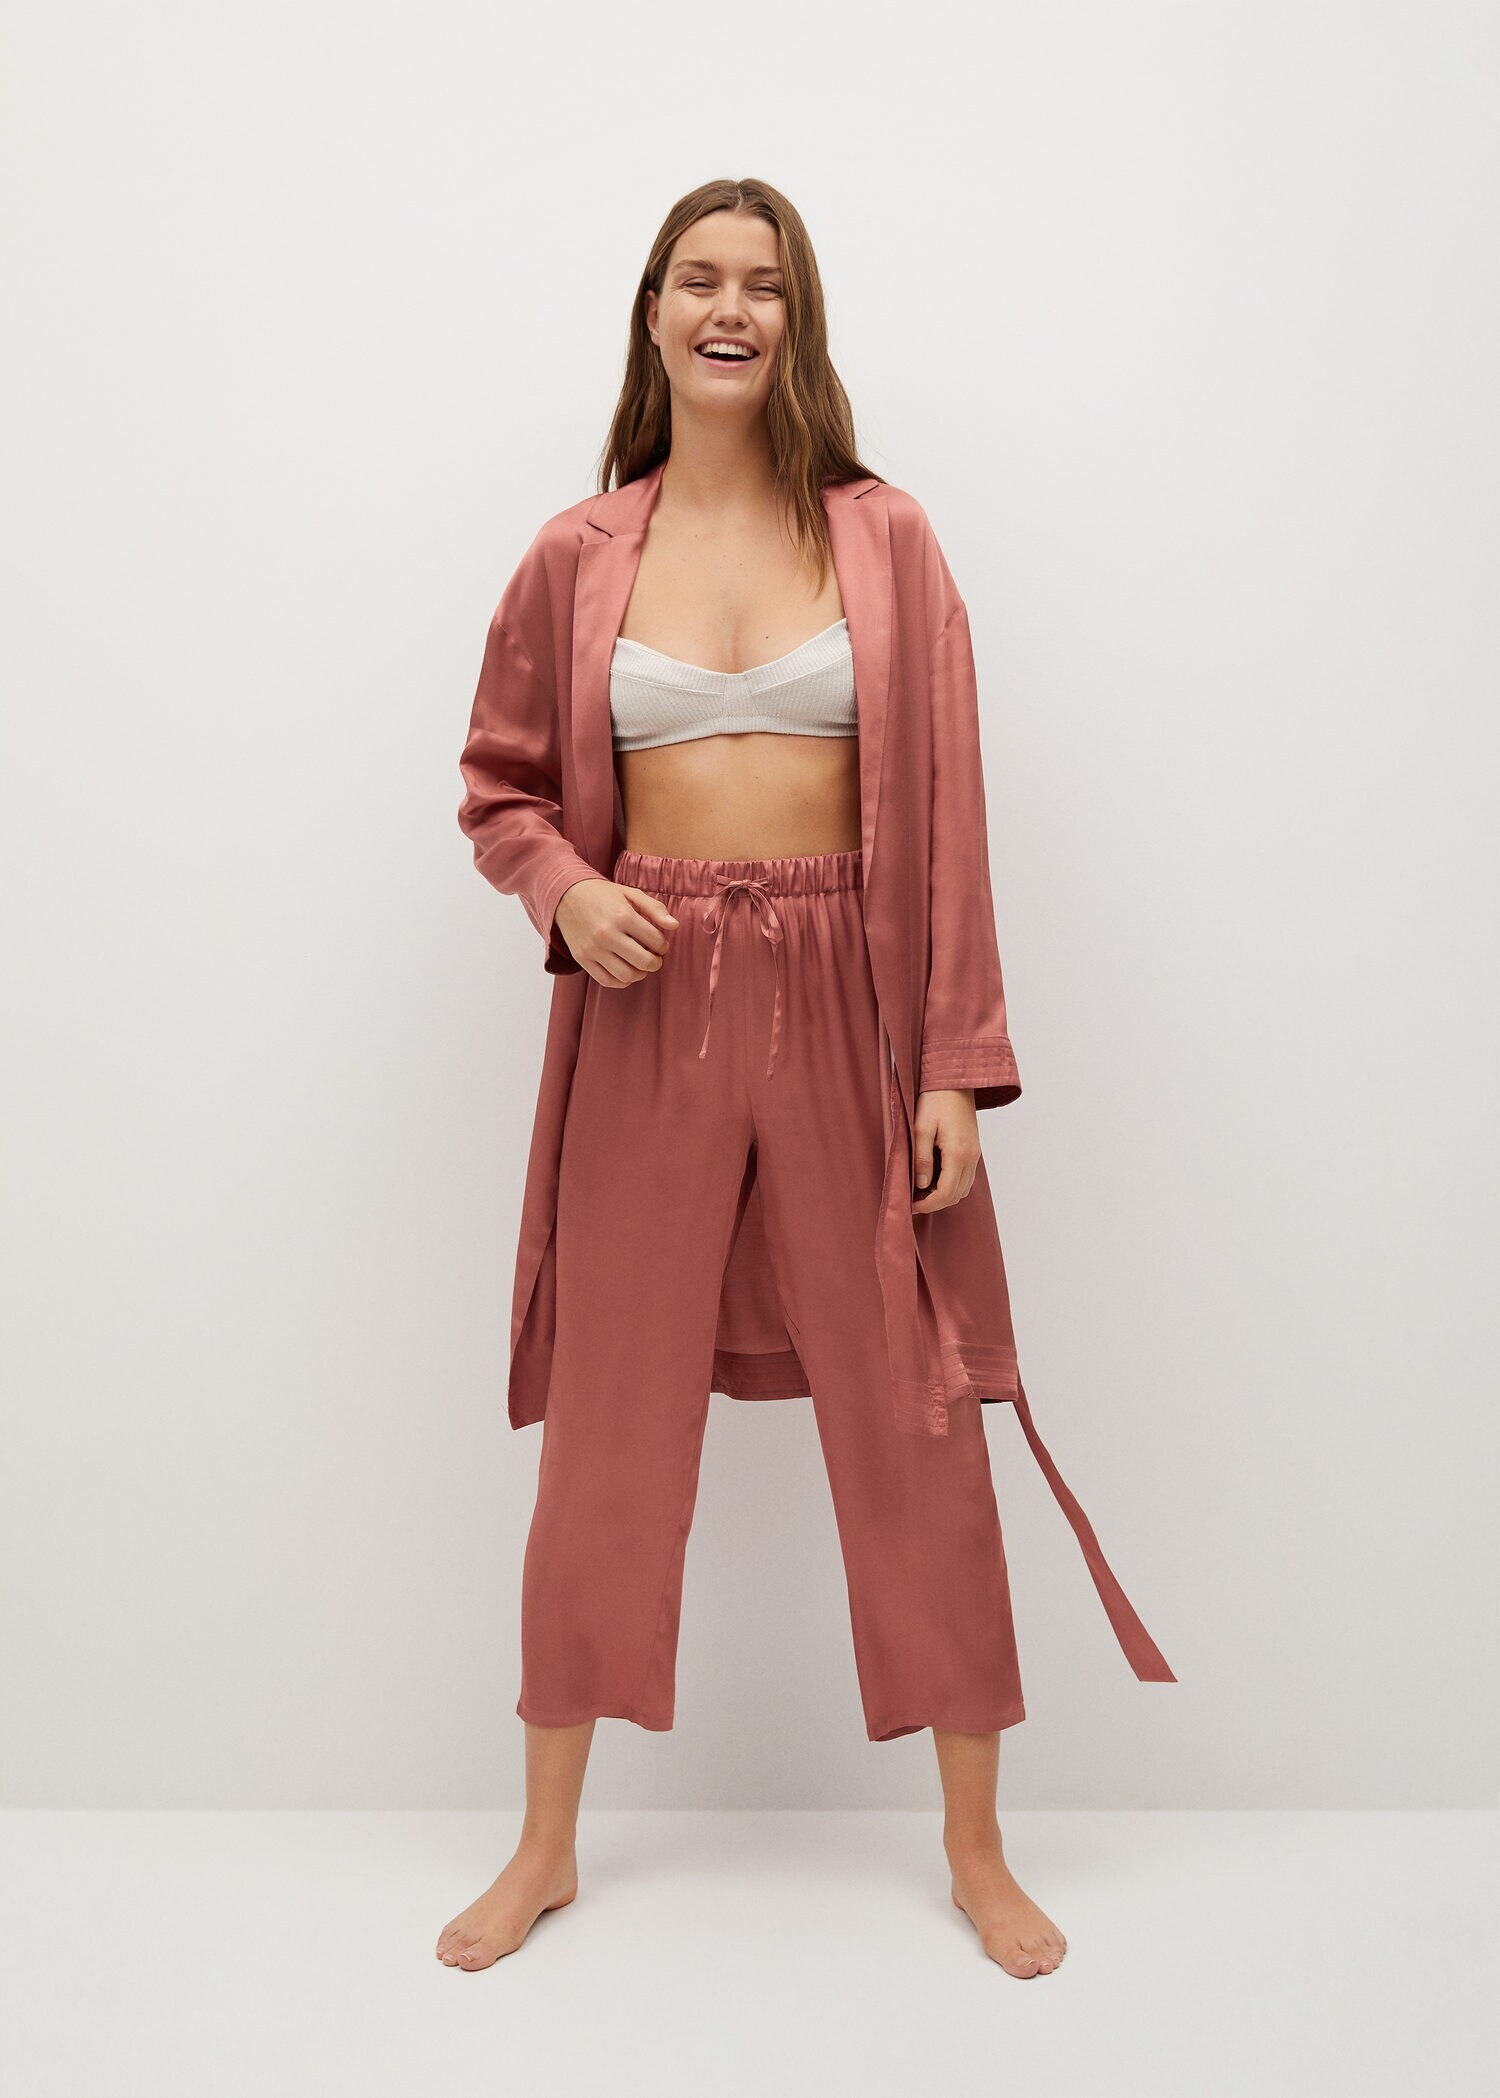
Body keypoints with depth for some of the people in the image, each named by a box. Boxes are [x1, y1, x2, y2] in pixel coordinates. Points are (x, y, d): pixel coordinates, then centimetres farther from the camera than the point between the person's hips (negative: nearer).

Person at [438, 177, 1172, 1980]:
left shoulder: (884, 540, 4)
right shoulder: (580, 556, 6)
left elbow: (944, 813, 1)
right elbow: (500, 787, 14)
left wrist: (957, 1061, -5)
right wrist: (566, 891, -8)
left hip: (844, 1002, 0)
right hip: (647, 1009, 1)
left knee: (913, 1426, 4)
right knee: (608, 1424, 7)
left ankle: (977, 1848, 24)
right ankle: (547, 1843, 27)